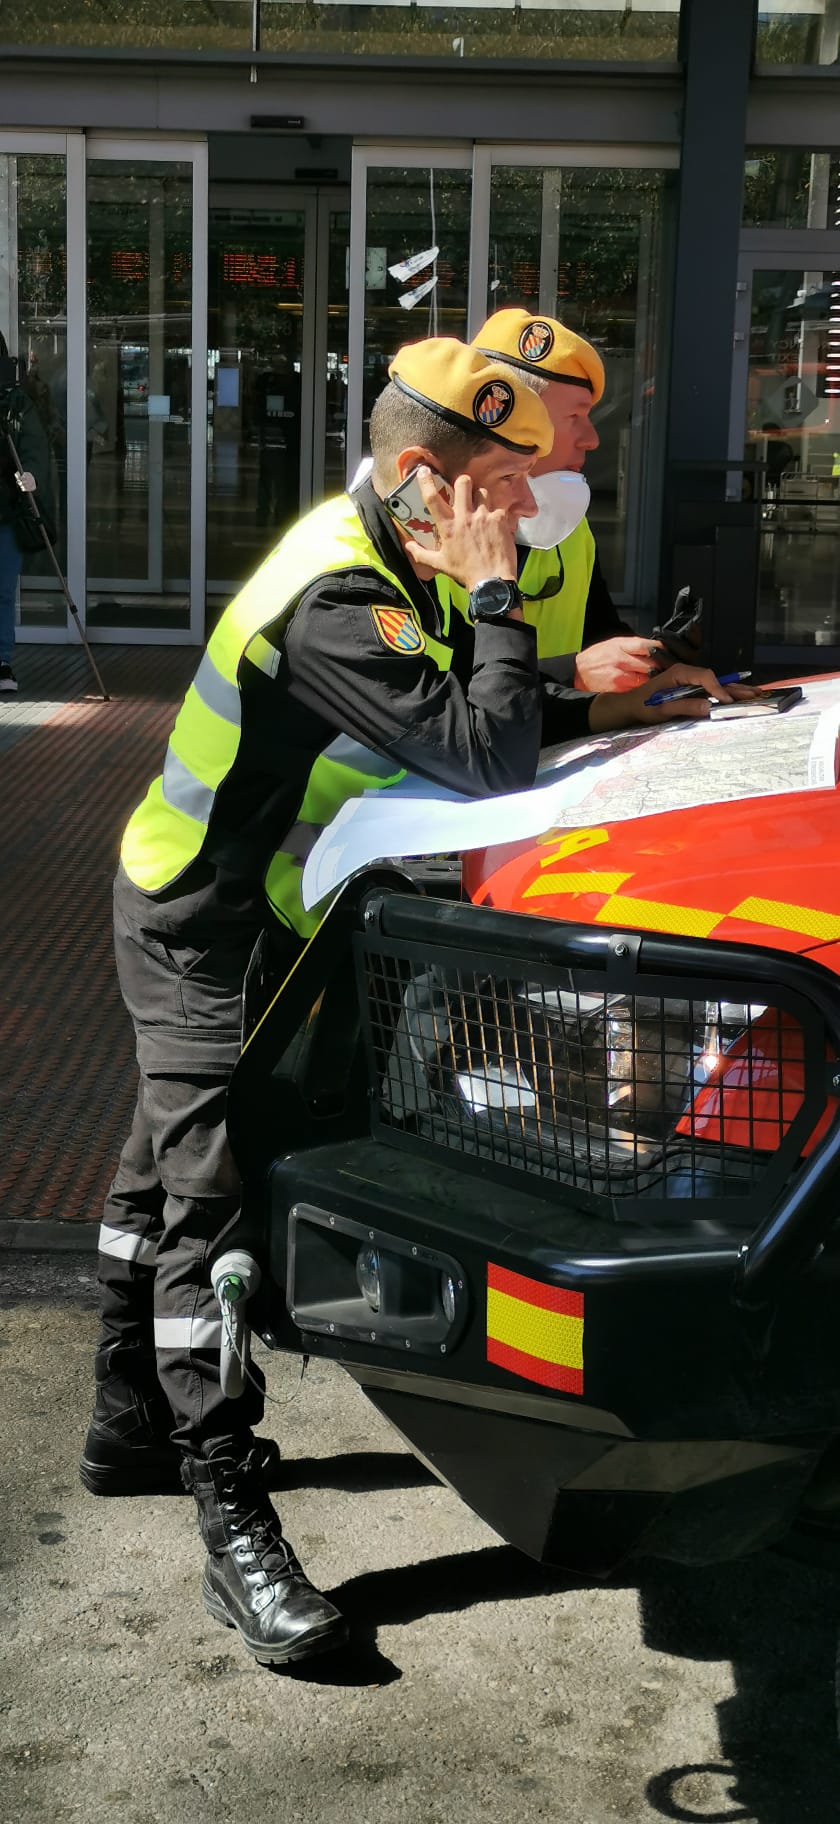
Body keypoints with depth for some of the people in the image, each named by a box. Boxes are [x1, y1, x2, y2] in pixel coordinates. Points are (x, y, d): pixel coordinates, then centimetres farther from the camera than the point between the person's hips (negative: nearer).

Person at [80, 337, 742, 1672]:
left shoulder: (376, 560, 3)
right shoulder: (336, 596, -29)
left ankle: (131, 1429, 37)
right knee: (210, 1208, -9)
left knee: (164, 1181, 20)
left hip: (218, 917, 10)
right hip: (203, 935, -10)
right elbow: (486, 760, -34)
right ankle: (238, 1537, -5)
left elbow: (465, 712, 13)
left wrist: (606, 710, 3)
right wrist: (492, 588, -25)